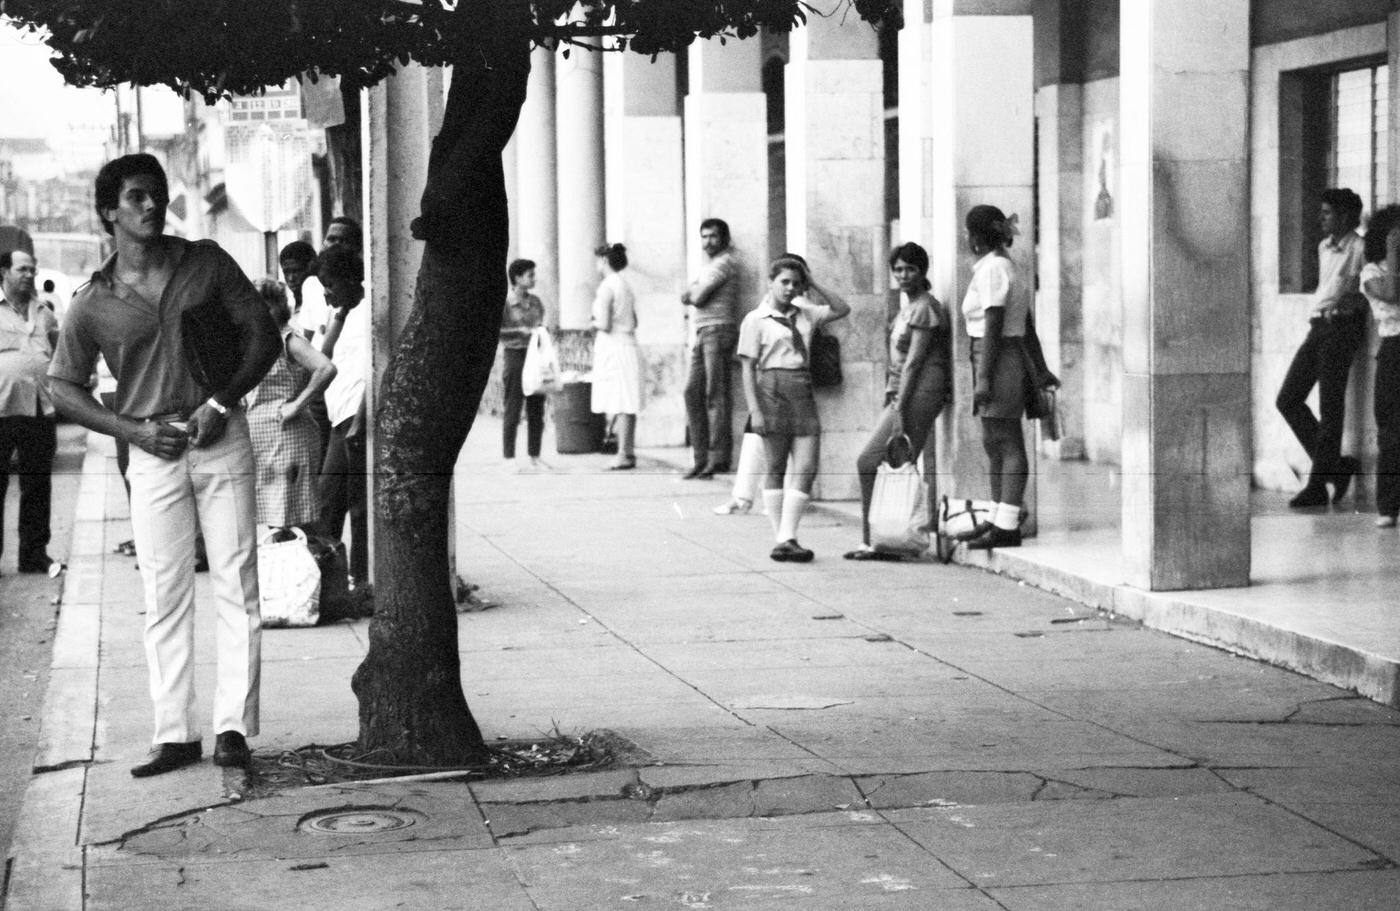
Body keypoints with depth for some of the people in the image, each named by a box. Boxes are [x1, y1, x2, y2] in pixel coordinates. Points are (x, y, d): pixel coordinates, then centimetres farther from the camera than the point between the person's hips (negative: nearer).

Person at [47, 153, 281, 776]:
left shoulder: (207, 263, 3)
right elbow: (63, 388, 7)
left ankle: (234, 725, -1)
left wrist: (221, 402, -8)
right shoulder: (92, 304, 2)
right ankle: (175, 735, 4)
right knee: (165, 596, 0)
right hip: (154, 451, 0)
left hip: (221, 438, 0)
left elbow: (262, 335, 5)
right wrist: (131, 429, -5)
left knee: (236, 585, -3)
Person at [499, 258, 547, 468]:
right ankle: (509, 459, 1)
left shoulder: (535, 302, 11)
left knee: (536, 411, 7)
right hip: (515, 356, -6)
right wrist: (520, 331, -17)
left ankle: (534, 457, 13)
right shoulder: (505, 303, -8)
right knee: (513, 411, -3)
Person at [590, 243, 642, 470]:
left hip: (613, 349, -8)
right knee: (626, 406, 9)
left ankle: (623, 455, -9)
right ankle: (628, 451, 11)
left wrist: (594, 323, 3)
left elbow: (604, 324, -16)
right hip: (629, 346, 8)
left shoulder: (606, 287, -11)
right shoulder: (626, 286, 15)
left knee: (619, 405, -8)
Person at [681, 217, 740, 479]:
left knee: (716, 394, -12)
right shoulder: (710, 266, 26)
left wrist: (692, 293, 9)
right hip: (702, 334, 10)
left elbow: (697, 298, -11)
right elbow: (690, 298, 20)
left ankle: (719, 457, -15)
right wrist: (693, 294, 0)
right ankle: (702, 458, 5)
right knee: (693, 393, 4)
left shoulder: (724, 263, -5)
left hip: (718, 330, -10)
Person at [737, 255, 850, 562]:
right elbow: (748, 367, -5)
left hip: (803, 392, 5)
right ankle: (781, 539, 5)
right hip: (773, 389, -5)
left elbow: (842, 309, 17)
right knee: (776, 468, 1)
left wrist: (812, 287, 8)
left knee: (807, 468, -6)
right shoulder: (755, 320, -1)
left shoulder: (804, 314, 14)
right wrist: (754, 409, -13)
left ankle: (787, 538, -8)